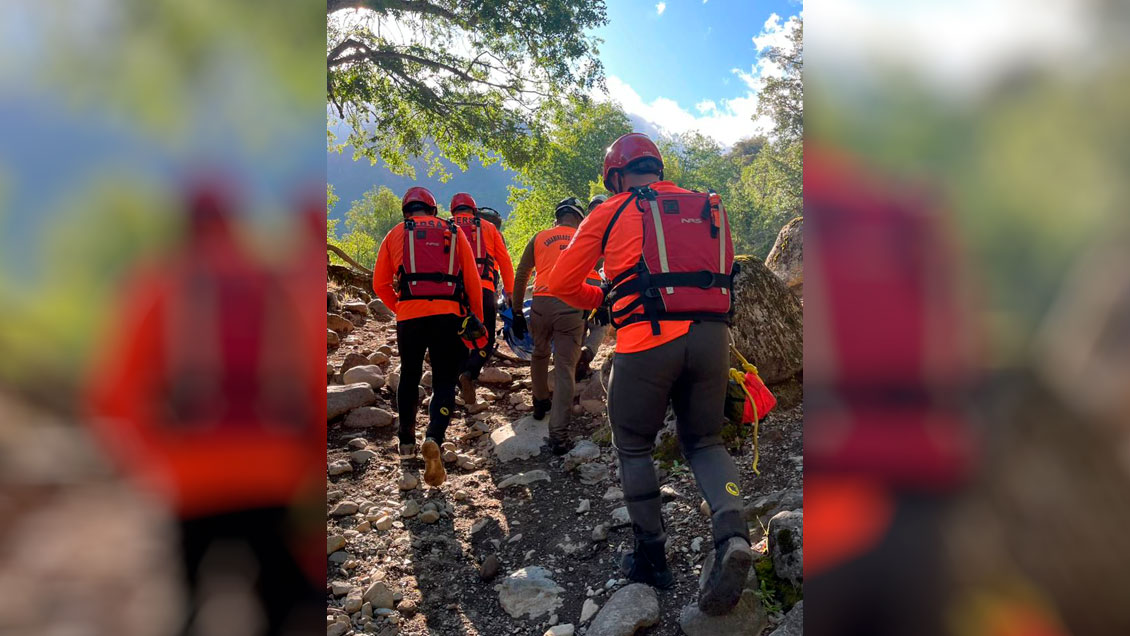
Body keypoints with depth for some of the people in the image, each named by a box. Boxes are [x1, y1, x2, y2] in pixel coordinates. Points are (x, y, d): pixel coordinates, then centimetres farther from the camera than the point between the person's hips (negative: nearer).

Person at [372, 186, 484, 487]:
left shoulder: (396, 234, 13)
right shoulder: (454, 232, 14)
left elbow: (380, 285, 9)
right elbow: (473, 282, 9)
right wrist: (477, 322, 14)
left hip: (410, 316, 0)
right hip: (449, 315, 0)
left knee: (410, 376, 21)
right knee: (444, 383, 6)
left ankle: (406, 441, 28)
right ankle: (433, 439, -19)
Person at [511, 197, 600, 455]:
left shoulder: (539, 237, 14)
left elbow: (521, 275, 13)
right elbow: (595, 277, 14)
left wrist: (517, 311, 18)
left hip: (541, 304, 1)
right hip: (572, 307, -1)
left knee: (540, 354, 28)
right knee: (565, 369, -1)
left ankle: (540, 403, 43)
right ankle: (559, 435, -7)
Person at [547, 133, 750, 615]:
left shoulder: (611, 213, 8)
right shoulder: (712, 209, 19)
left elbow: (561, 284, 10)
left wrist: (603, 299, 27)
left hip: (647, 340, -3)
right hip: (712, 336, 4)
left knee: (633, 447, 16)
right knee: (704, 441, 19)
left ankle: (651, 555, 18)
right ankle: (732, 533, -5)